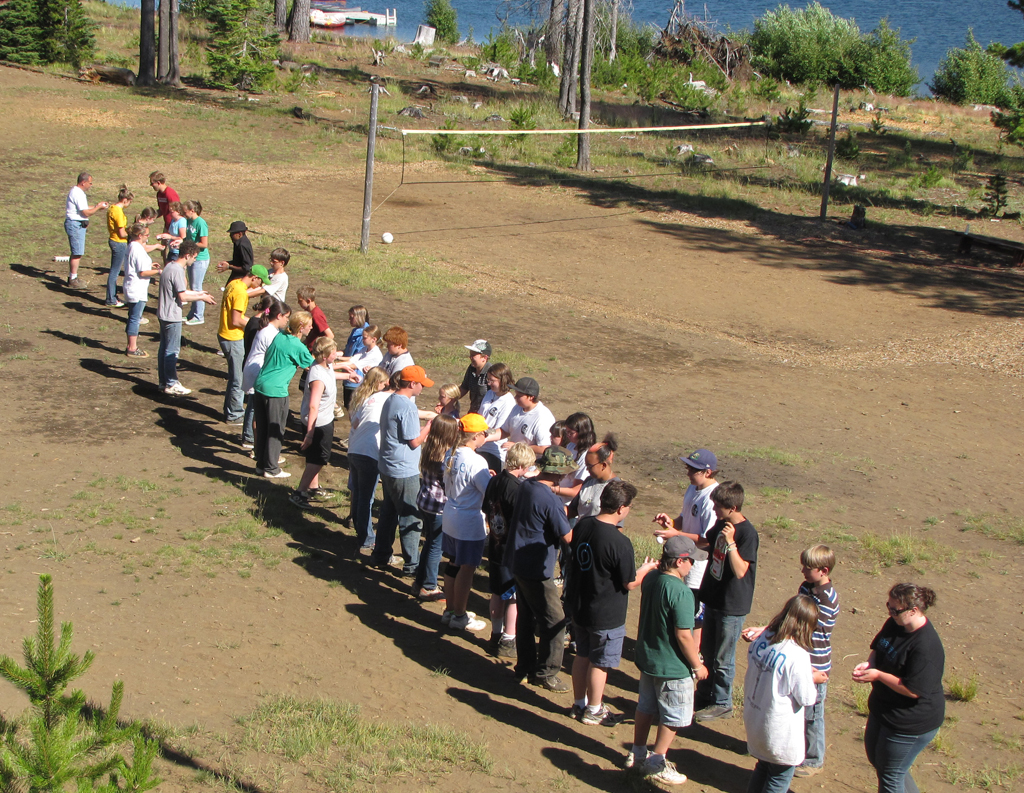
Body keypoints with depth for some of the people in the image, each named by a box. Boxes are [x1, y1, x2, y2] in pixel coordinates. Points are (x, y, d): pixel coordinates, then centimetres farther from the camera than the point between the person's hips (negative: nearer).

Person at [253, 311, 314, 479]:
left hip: (260, 385, 7)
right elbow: (313, 365, -2)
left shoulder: (279, 337, 7)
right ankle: (271, 468, 10)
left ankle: (261, 464, 24)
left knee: (262, 428, 15)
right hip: (276, 391, -7)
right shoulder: (297, 347, -13)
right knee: (275, 430, 4)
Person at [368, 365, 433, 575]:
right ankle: (412, 564, 6)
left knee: (389, 512, 19)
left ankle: (380, 556, 27)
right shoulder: (407, 407, -22)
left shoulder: (391, 401, 8)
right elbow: (414, 441, -17)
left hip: (387, 468, 10)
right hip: (404, 472, -10)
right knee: (411, 519, 0)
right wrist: (430, 426, -7)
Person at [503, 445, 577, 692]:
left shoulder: (526, 485, 2)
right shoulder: (550, 500, -25)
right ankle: (546, 674, 10)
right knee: (554, 621, 2)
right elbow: (567, 536, -17)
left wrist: (566, 512, 9)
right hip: (537, 570, -9)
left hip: (518, 562, 9)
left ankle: (525, 667, 28)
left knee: (526, 616, 19)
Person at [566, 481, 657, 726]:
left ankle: (579, 704, 35)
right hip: (606, 614, -7)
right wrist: (645, 568, 2)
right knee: (600, 662, 11)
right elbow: (630, 583, -18)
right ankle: (593, 711, 26)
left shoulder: (582, 525, -6)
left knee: (582, 655, 22)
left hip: (578, 605, 7)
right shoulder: (620, 542, -28)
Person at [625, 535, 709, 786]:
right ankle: (656, 765, 18)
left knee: (646, 707, 23)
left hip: (647, 659, 8)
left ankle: (637, 754, 35)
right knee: (673, 718, 9)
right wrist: (697, 665, -14)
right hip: (672, 667, -8)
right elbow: (683, 635, -24)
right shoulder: (681, 592, -28)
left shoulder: (650, 579, -3)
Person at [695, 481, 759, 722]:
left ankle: (722, 704, 22)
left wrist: (730, 542, -37)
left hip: (732, 606, -8)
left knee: (722, 658, 6)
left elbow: (740, 571, -28)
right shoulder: (722, 524, 1)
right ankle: (706, 693, 38)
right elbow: (705, 541, 20)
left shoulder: (747, 532, -24)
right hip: (713, 599, 8)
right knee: (707, 650, 21)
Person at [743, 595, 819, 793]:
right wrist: (811, 678, -1)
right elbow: (807, 699, -21)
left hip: (754, 719, 7)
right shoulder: (797, 657, -28)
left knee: (762, 768, 27)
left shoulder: (761, 639, -8)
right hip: (779, 730, -7)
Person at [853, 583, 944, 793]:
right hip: (883, 707, 10)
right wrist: (869, 663, -9)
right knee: (875, 757, 26)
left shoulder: (925, 647, -31)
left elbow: (913, 690, -29)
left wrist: (877, 675, -26)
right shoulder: (894, 624, -4)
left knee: (890, 776, 7)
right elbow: (878, 648, 12)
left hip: (911, 723, -9)